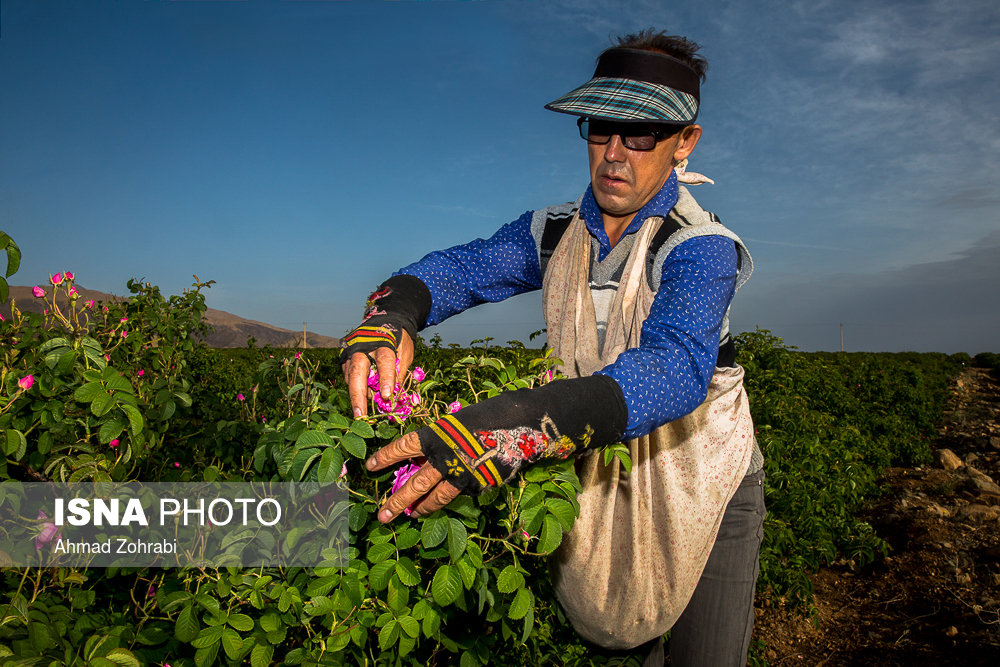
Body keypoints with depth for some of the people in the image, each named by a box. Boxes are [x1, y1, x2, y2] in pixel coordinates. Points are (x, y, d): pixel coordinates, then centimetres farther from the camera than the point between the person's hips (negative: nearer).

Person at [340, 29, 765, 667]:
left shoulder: (701, 248, -22)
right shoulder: (552, 233, -3)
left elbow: (674, 369, -39)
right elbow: (457, 268, -9)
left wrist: (526, 423, -56)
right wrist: (389, 314, -34)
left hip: (700, 488, -3)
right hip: (597, 481, 4)